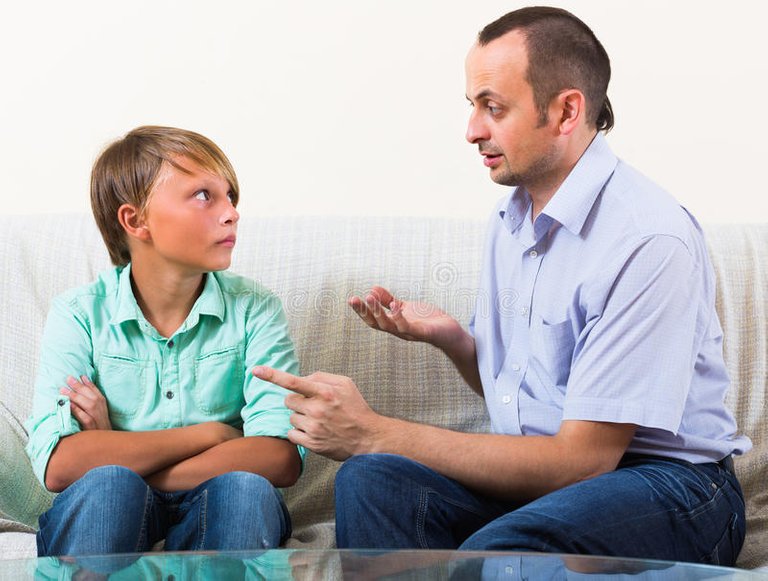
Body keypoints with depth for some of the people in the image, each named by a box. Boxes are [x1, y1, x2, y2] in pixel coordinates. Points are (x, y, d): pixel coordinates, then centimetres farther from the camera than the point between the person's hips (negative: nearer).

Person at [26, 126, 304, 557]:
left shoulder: (255, 310, -1)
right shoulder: (79, 315, -3)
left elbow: (283, 459, -16)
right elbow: (58, 465, -18)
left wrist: (118, 455, -19)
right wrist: (207, 434, -14)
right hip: (105, 513, -1)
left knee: (242, 487, -30)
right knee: (106, 487, -33)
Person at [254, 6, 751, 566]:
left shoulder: (650, 240, -20)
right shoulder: (512, 219, 9)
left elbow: (580, 459, -22)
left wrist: (374, 432, -22)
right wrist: (449, 336, -2)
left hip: (671, 487, -7)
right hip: (548, 471, 7)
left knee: (494, 550, -36)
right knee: (370, 478, -19)